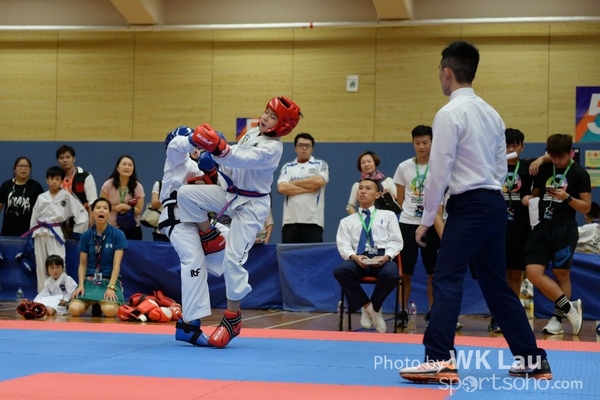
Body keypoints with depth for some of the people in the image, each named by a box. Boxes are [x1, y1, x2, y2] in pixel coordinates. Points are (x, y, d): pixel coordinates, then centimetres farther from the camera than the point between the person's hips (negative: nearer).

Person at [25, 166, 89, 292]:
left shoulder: (66, 196, -1)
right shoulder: (41, 197, 8)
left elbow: (82, 213, -1)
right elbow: (34, 216, 14)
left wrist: (77, 232, -1)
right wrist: (33, 233, 11)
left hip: (55, 233, -3)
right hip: (40, 234, 4)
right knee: (40, 266, 7)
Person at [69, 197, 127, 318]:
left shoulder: (118, 235, -3)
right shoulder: (86, 236, 4)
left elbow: (116, 264, -9)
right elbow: (82, 264, 6)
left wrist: (111, 287, -20)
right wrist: (81, 285, -9)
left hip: (110, 281, -2)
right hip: (89, 280, 2)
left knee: (109, 311, -33)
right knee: (74, 309, -26)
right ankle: (92, 304, 9)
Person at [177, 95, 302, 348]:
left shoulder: (272, 148, -21)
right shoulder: (252, 133, 5)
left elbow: (242, 159, -39)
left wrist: (219, 148, -54)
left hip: (251, 206, -8)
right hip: (229, 194, 8)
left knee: (233, 259, -13)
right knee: (186, 193, -11)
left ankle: (232, 319, -1)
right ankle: (209, 236, 11)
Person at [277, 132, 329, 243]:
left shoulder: (320, 165, 9)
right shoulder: (287, 167, 13)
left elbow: (319, 181, -12)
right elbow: (281, 188, -4)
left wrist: (294, 183, -2)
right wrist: (309, 188, -8)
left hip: (313, 221, -1)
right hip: (290, 221, 2)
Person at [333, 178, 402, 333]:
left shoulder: (388, 215, 19)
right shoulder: (347, 221, 20)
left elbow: (396, 241, 9)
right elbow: (343, 246, 7)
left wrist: (386, 257, -12)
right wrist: (354, 257, -16)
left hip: (382, 258, -1)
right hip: (358, 260, 1)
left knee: (392, 274, -38)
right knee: (340, 271, -34)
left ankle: (374, 306, -9)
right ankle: (368, 307, -15)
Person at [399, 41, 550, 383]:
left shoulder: (450, 114, -12)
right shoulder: (491, 113, 13)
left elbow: (439, 172, -12)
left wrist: (426, 220, -5)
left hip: (469, 206, -8)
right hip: (494, 204, 8)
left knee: (447, 280, -9)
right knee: (496, 284, 15)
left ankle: (440, 360, -17)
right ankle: (532, 357, 18)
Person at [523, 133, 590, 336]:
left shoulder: (579, 173, -1)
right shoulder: (544, 170, 10)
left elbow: (586, 207, -1)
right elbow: (535, 193, 21)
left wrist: (567, 198, -18)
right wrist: (528, 198, -2)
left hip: (564, 229, -4)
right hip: (542, 228, 4)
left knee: (561, 274, 2)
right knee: (533, 273, -8)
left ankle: (558, 317, 15)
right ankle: (570, 308, 1)